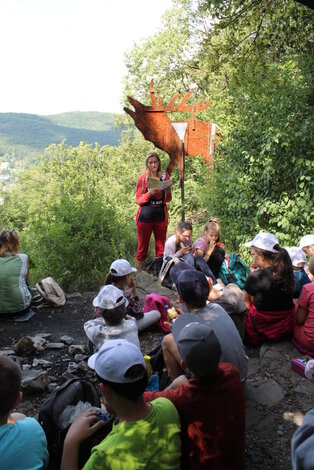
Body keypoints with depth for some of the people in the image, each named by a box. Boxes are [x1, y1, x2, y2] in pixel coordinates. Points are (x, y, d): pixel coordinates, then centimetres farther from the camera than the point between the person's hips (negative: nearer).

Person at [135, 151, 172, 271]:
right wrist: (149, 193, -20)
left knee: (161, 248, 9)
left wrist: (168, 192, -11)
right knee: (142, 248, 6)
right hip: (145, 217, -2)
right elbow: (139, 200, -2)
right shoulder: (143, 178, -2)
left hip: (161, 217, 3)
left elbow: (168, 200, 11)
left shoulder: (164, 176, 5)